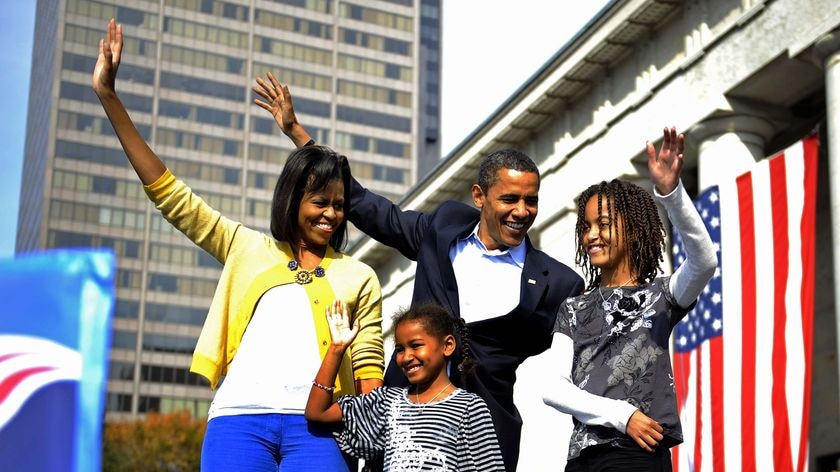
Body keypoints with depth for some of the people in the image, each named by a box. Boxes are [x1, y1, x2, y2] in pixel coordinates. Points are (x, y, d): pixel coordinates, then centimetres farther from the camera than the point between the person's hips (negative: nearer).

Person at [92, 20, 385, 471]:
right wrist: (108, 95, 11)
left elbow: (369, 371, 13)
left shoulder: (358, 276, 17)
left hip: (315, 424, 0)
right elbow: (170, 195, 15)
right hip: (239, 417, 0)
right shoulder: (249, 250, 19)